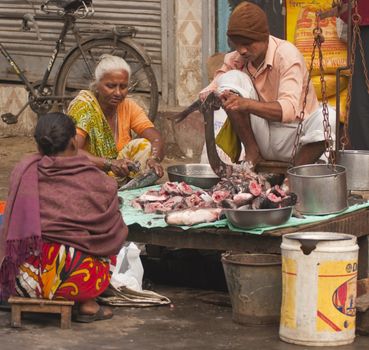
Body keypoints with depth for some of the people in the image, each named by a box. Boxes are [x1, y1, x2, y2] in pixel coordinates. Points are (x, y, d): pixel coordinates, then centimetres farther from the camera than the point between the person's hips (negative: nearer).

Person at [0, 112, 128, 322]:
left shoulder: (24, 171, 0)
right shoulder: (98, 182, -5)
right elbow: (114, 233, 6)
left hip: (24, 281, 3)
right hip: (77, 281, -3)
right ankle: (87, 305, 13)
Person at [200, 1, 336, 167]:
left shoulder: (287, 54, -19)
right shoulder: (235, 59, -3)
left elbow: (289, 109, -32)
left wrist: (246, 104, -47)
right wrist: (208, 97, -30)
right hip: (261, 138, 4)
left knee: (328, 118, -36)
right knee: (231, 79, -16)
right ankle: (252, 153, -11)